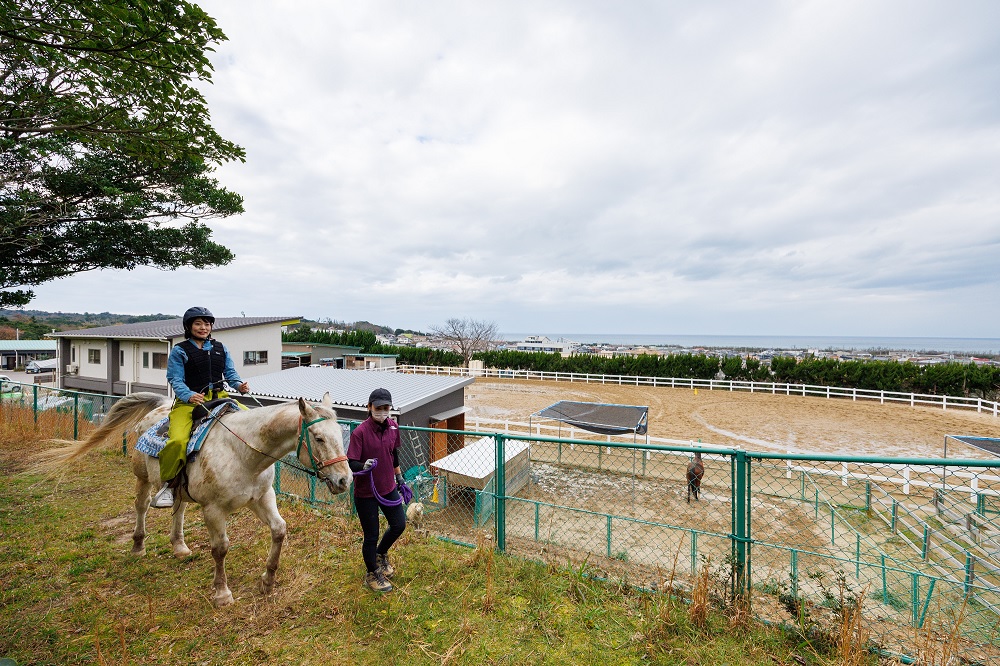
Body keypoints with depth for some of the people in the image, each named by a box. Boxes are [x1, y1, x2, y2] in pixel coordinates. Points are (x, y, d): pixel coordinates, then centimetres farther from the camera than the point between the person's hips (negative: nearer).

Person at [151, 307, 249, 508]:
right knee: (178, 440, -27)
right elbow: (175, 380, -3)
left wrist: (239, 385, -11)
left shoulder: (221, 348, 16)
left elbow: (230, 373, 11)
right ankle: (167, 485, -2)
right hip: (188, 401, -3)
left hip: (219, 397, 4)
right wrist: (189, 396, -22)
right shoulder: (179, 351, 5)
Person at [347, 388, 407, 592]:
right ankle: (372, 574, 37)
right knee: (371, 535, 10)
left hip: (388, 487, 6)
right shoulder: (360, 432, -22)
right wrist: (363, 466, -42)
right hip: (365, 492, -5)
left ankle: (381, 554, 45)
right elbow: (351, 463, -21)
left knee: (399, 524, 15)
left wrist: (399, 476, 18)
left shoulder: (393, 427, -5)